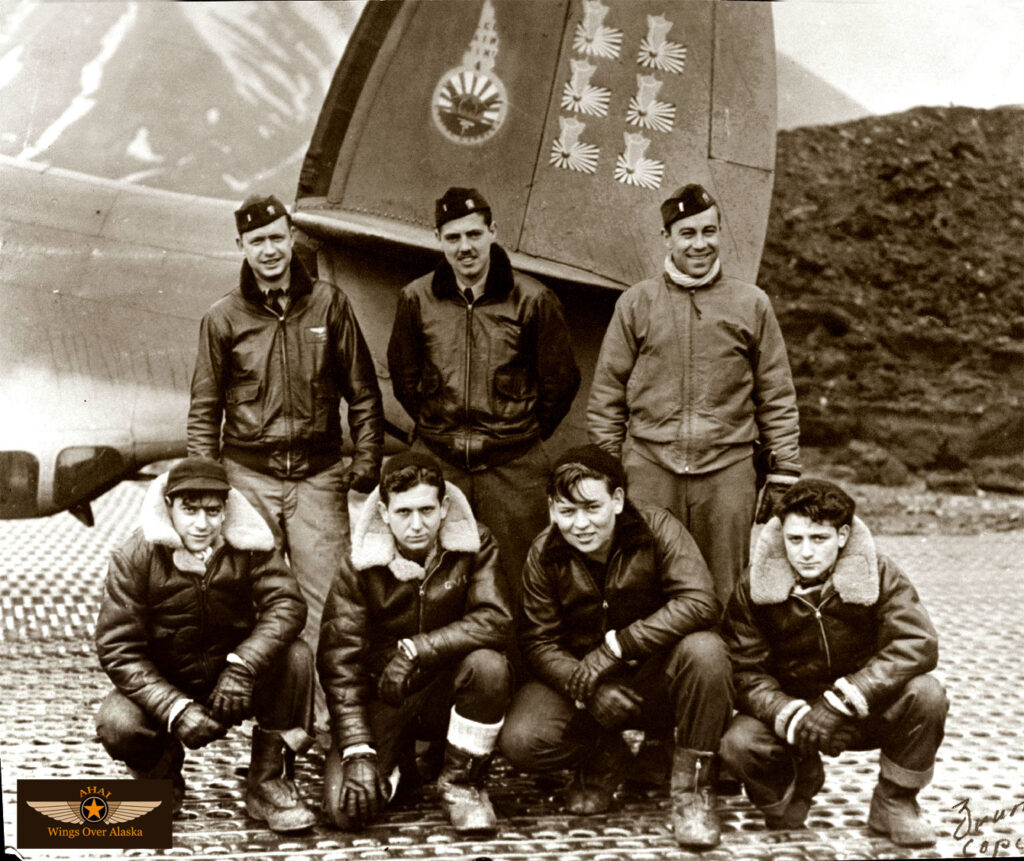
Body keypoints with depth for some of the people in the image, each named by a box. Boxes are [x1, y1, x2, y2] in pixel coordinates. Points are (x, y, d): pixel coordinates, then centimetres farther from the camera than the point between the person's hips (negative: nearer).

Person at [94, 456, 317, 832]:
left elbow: (287, 603, -22)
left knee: (295, 655, -27)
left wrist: (243, 666, -38)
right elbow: (117, 649, -17)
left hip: (233, 686, 1)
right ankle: (159, 777, 7)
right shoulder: (134, 557, -14)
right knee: (117, 724, -31)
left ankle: (268, 780, -10)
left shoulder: (249, 545, -10)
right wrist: (175, 710, -30)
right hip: (166, 685, -1)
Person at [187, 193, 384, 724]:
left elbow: (363, 391, 9)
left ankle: (331, 711, 4)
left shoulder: (328, 304, 3)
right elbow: (204, 409, 9)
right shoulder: (223, 319, 4)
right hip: (249, 477, 1)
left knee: (326, 600, -5)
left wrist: (367, 458, 2)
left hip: (318, 476, 0)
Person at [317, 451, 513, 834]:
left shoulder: (474, 545, -9)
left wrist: (417, 651, -28)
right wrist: (358, 753, -20)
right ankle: (396, 765, 17)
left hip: (447, 691, 0)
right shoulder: (360, 568, -10)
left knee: (488, 666, -34)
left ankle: (460, 781, -8)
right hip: (384, 699, 0)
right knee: (346, 808, -20)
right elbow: (338, 663, -12)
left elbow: (495, 621, -21)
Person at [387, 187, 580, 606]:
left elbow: (561, 381, 6)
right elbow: (403, 376, 16)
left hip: (513, 467, -2)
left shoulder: (533, 300, -4)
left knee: (517, 587, 2)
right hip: (438, 463, 2)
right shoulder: (416, 299, 2)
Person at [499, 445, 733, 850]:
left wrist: (614, 646, -29)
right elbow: (539, 642, -5)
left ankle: (691, 786, -14)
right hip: (577, 677, 2)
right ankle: (604, 759, 9)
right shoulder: (544, 555, -6)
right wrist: (584, 685, -25)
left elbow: (699, 603, -26)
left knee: (705, 649, -34)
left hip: (655, 679, -2)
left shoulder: (657, 529, -14)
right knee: (520, 741, -25)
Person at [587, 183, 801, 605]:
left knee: (723, 593, 3)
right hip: (649, 469, 0)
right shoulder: (636, 303, 7)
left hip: (727, 473, 0)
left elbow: (777, 398, 9)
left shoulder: (752, 304, 8)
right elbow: (607, 394, 9)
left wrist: (784, 474, 4)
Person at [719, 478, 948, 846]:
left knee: (925, 694, -30)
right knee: (739, 744, -30)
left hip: (866, 713, 0)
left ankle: (895, 803, -2)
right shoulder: (753, 589, -11)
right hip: (790, 709, 0)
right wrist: (791, 717, -34)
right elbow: (746, 675, -13)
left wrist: (842, 702, -35)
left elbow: (918, 644, -26)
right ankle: (796, 781, 10)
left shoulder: (879, 575, -12)